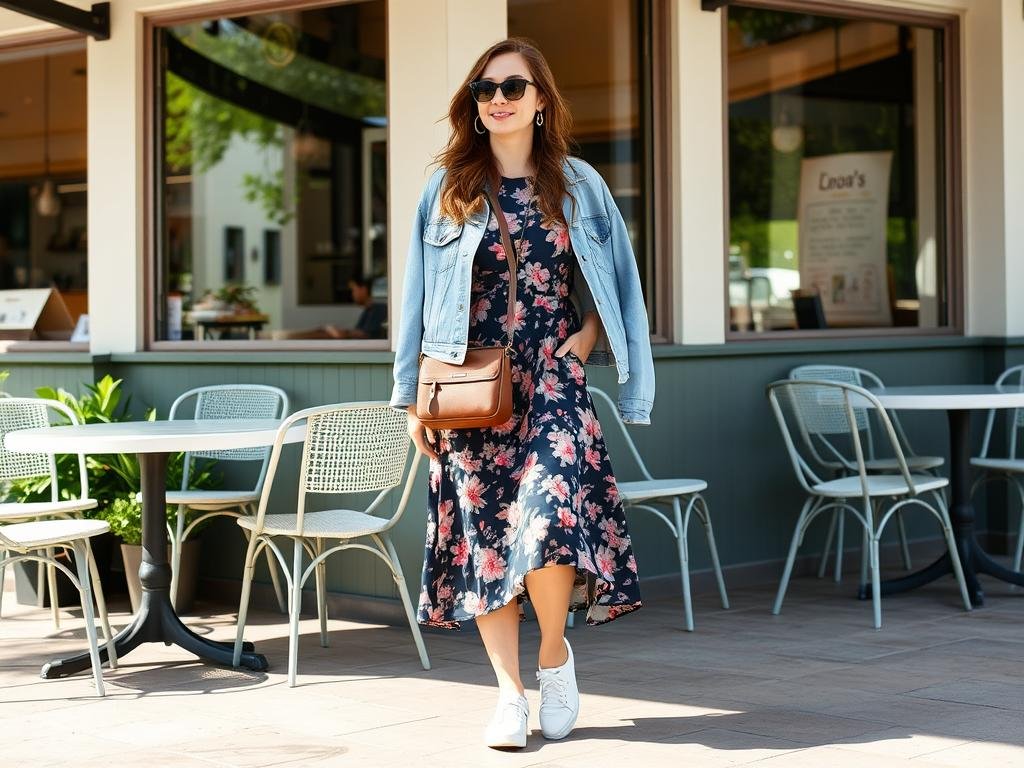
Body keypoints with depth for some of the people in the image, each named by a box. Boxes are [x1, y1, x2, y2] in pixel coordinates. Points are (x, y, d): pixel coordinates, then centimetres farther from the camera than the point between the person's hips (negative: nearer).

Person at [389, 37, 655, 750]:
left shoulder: (577, 184, 8)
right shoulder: (448, 188, 8)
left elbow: (612, 285, 13)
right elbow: (422, 299, 8)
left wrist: (583, 342, -4)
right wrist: (414, 396, 3)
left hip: (552, 383, -1)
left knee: (550, 512, -19)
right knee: (485, 531, 0)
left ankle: (555, 652, 6)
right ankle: (510, 693, 8)